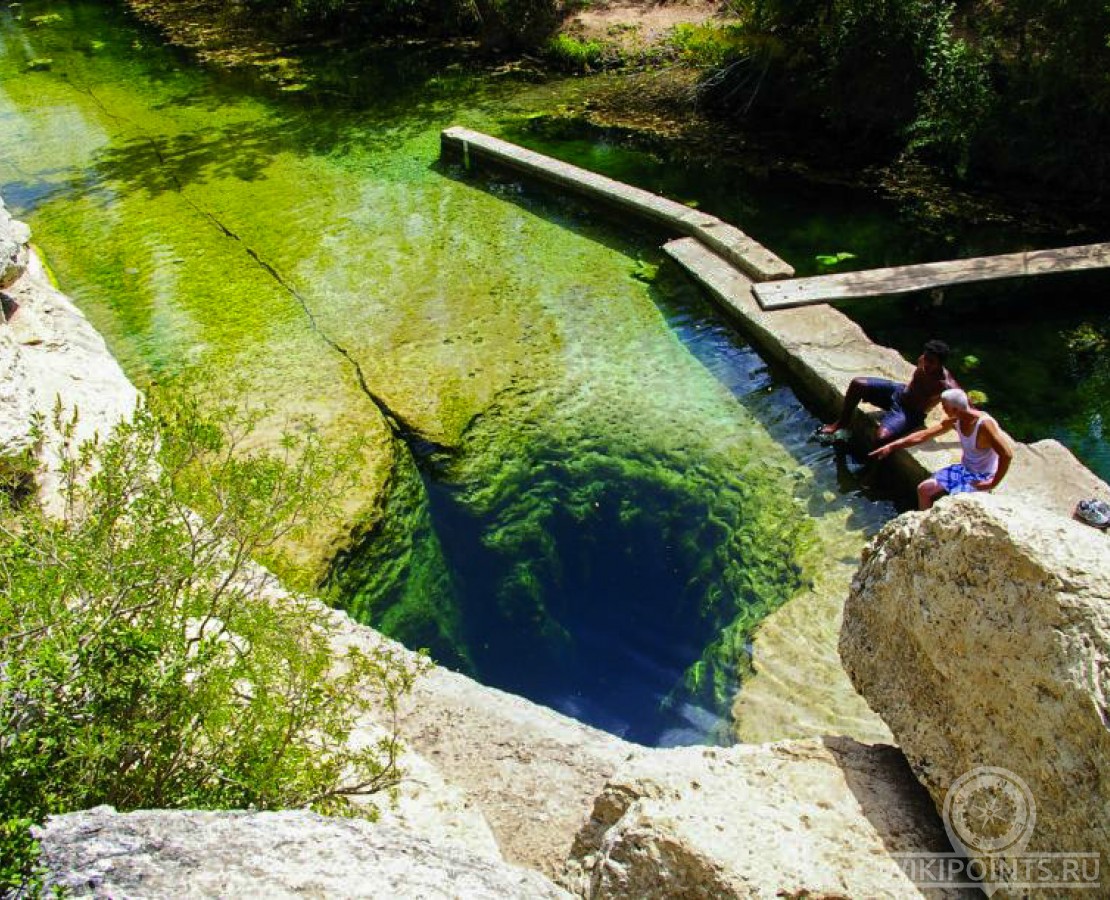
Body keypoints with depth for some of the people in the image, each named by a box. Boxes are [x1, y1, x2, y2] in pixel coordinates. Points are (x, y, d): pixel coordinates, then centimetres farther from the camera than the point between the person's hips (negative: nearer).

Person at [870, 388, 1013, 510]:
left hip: (981, 478, -8)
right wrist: (892, 446, 0)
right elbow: (924, 435, 1)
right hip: (964, 470, 8)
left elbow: (1007, 454, -32)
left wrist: (993, 484, -25)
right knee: (923, 489, 3)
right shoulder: (955, 420, -6)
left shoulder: (984, 424, -29)